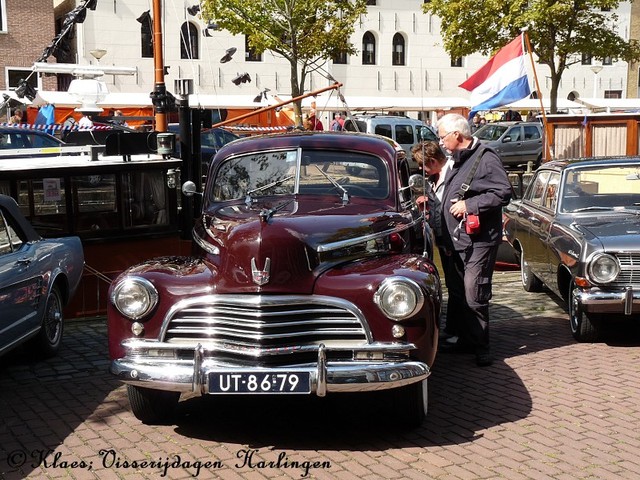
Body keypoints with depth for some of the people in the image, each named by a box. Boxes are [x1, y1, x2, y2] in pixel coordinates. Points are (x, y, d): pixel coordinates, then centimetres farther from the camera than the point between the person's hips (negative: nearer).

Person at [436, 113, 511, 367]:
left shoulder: (486, 159, -13)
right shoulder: (459, 160, 18)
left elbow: (503, 193, -20)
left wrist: (469, 205, -20)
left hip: (479, 240, -10)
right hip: (458, 239, 10)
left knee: (475, 296, -9)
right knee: (459, 291, 15)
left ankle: (481, 346, 0)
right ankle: (465, 339, 26)